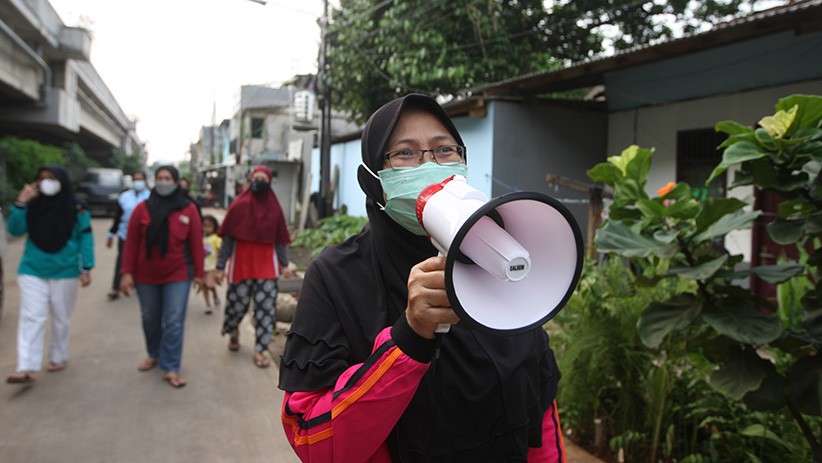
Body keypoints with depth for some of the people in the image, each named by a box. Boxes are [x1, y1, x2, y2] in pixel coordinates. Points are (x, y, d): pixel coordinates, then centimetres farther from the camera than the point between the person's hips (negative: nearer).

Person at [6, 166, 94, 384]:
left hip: (65, 272, -1)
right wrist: (20, 203, -14)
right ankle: (26, 368, -9)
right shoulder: (33, 206, 3)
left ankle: (58, 357, 28)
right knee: (31, 317, -6)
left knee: (61, 318, 11)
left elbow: (86, 239, -3)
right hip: (32, 271, 1)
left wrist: (86, 268, -8)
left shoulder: (76, 210, -4)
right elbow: (14, 230, -3)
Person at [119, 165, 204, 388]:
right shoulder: (142, 208, -3)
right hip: (146, 275, 2)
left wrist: (198, 273, -1)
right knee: (150, 319, 16)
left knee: (174, 322, -4)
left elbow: (196, 243, -2)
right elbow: (131, 242, -3)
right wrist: (127, 272, -6)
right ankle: (154, 355, 39)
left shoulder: (188, 209, -5)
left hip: (177, 275, -2)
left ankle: (170, 368, 4)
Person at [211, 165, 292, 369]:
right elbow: (227, 238, -3)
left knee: (266, 308, -4)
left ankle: (259, 350, 6)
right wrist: (220, 266, -7)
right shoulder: (239, 205, -4)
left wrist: (284, 264, -1)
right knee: (237, 304, 6)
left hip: (267, 264, 2)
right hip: (241, 263, -1)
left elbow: (279, 240, 7)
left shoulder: (275, 208, 4)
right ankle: (233, 332, 39)